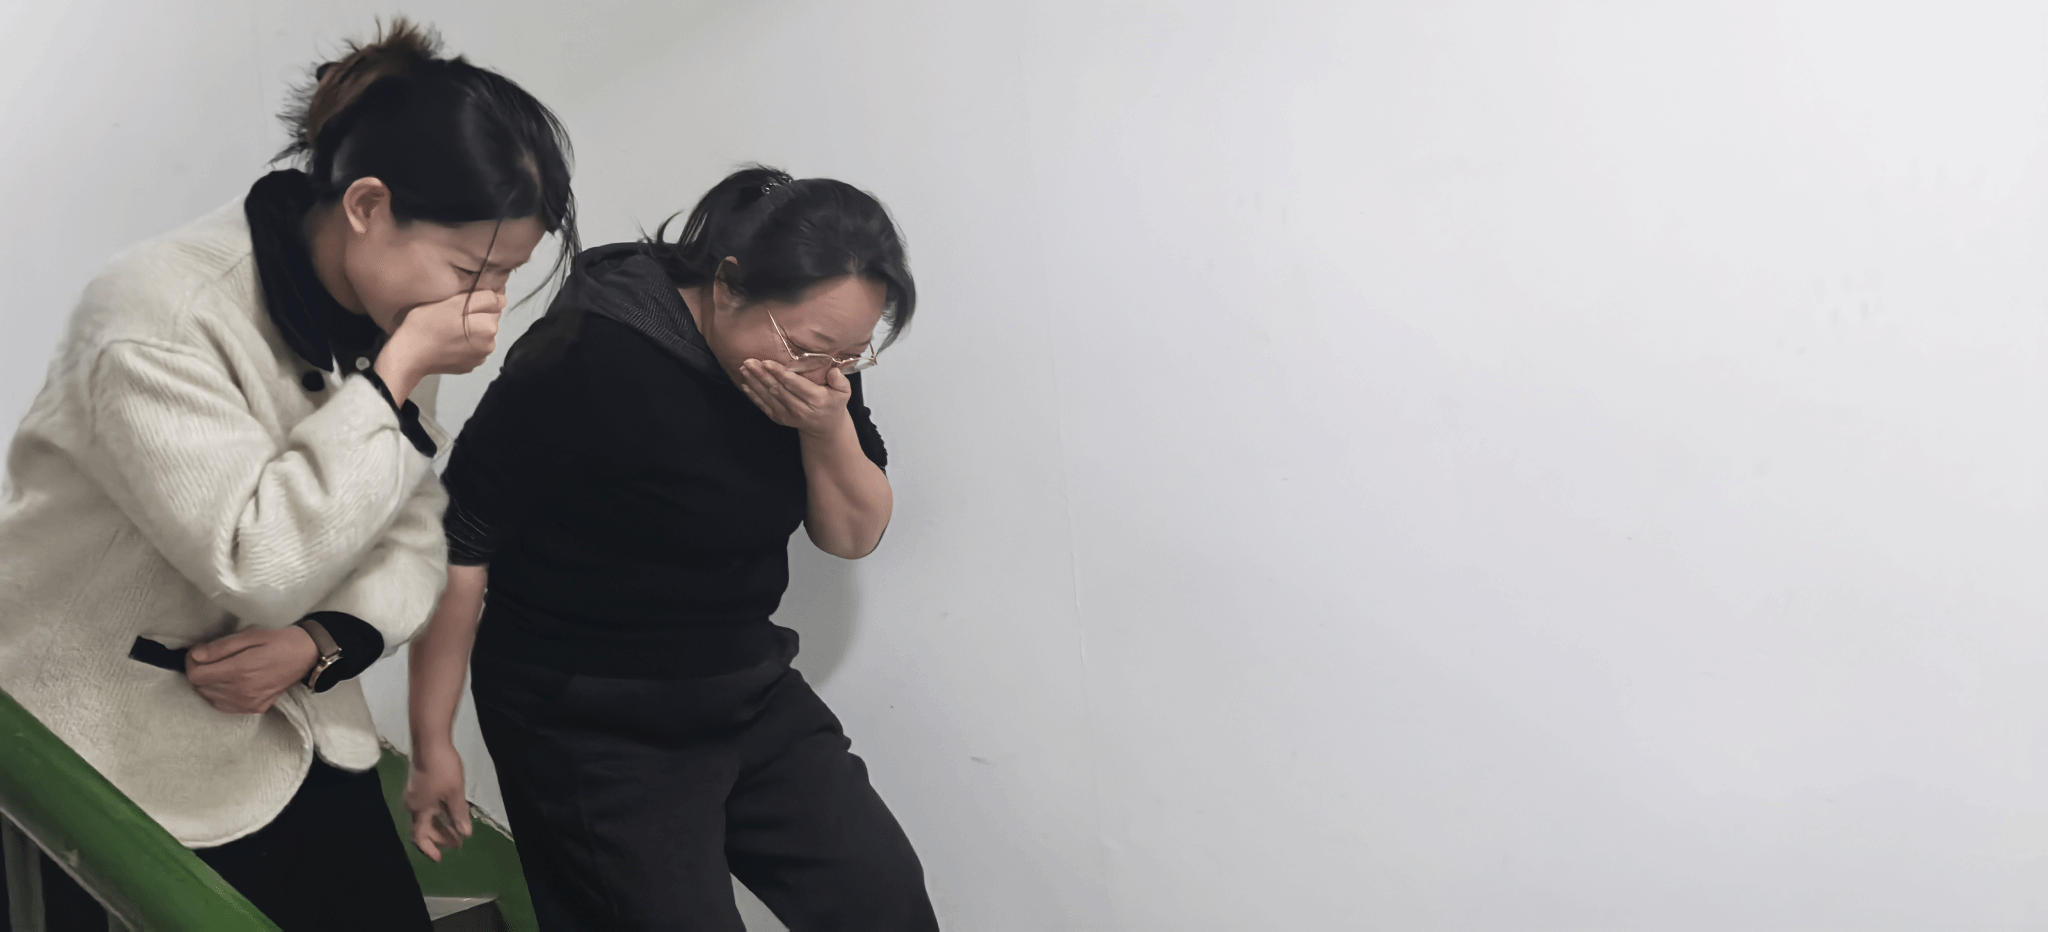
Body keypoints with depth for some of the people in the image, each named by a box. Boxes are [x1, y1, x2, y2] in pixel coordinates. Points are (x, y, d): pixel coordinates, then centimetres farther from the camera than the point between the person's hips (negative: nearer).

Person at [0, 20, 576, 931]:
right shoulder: (157, 317, -25)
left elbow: (412, 532, 1)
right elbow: (259, 568, -30)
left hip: (291, 727, 6)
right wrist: (394, 376, -30)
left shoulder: (388, 314, -3)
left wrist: (320, 641, -17)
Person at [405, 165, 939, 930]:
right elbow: (460, 547, -18)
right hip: (593, 727, -6)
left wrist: (829, 427, -19)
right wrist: (432, 744, -12)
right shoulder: (589, 360, -24)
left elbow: (853, 537, 2)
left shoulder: (817, 362, -4)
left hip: (749, 689, 6)